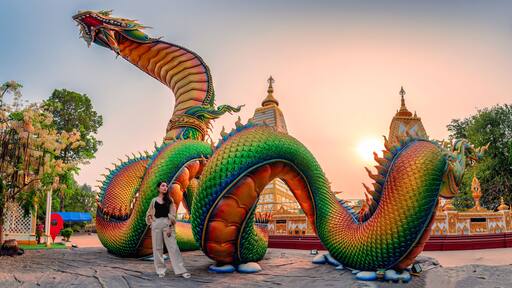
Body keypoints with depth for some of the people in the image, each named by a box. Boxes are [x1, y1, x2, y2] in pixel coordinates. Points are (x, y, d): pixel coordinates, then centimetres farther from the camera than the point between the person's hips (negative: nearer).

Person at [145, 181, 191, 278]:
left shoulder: (169, 200, 5)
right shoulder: (154, 200, 9)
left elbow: (172, 214, -2)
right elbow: (149, 214, 17)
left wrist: (170, 227, -11)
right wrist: (151, 222, 0)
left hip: (167, 223, -2)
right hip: (156, 224, 2)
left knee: (173, 247, -6)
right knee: (157, 247, 3)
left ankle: (181, 270, -6)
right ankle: (160, 270, 12)